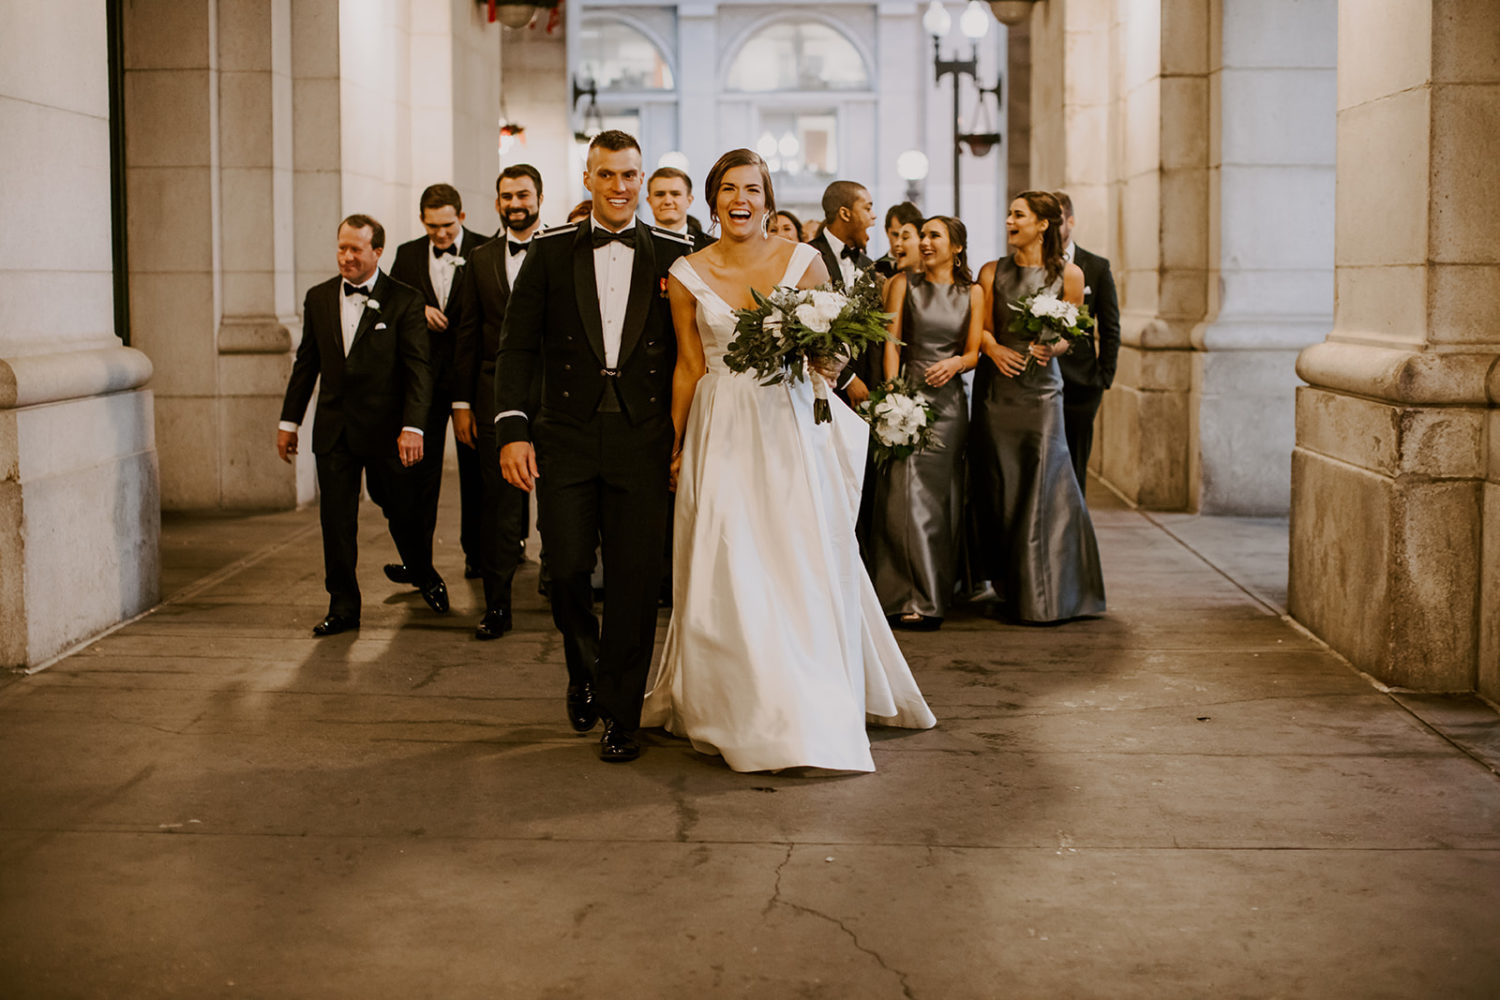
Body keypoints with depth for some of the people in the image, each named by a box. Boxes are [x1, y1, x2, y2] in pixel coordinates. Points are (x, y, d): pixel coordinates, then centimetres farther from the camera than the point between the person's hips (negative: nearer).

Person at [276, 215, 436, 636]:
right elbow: (306, 363, 13)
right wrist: (289, 421, 12)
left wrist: (412, 427, -19)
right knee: (336, 519, 2)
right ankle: (343, 606, 12)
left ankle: (427, 578, 35)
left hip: (385, 427, -3)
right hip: (333, 427, 3)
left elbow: (418, 369, -9)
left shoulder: (405, 301, -6)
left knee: (401, 511, 9)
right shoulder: (318, 298, 7)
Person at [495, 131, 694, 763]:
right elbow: (517, 346, 3)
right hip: (566, 434, 1)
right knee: (566, 567, -1)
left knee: (634, 577, 0)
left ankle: (620, 714, 13)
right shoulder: (550, 251, 6)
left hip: (643, 439, 0)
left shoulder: (675, 256, 5)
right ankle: (584, 671, 30)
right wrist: (513, 430, -7)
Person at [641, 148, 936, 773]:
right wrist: (676, 447, 9)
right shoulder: (688, 276, 2)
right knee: (729, 573, -1)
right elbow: (689, 367, 7)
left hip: (791, 429, 0)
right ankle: (743, 710, 11)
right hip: (721, 434, 0)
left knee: (803, 566, -2)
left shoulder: (803, 261, 1)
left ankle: (811, 716, 7)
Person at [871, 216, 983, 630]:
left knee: (942, 499, 5)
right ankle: (917, 599, -9)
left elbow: (973, 352, 8)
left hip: (950, 400, 2)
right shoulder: (904, 284, 6)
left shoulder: (972, 292, 10)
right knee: (907, 497, -9)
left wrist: (955, 363, -15)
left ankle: (937, 593, 15)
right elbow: (892, 342, 0)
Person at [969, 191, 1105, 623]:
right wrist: (995, 349, -14)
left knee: (1045, 487, -6)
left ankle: (1047, 595, 4)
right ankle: (1011, 590, 14)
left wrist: (1051, 348, -15)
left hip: (1041, 389, -2)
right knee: (1000, 486, 3)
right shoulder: (992, 272, 7)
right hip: (996, 387, 2)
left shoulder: (1068, 275, 2)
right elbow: (983, 328, 7)